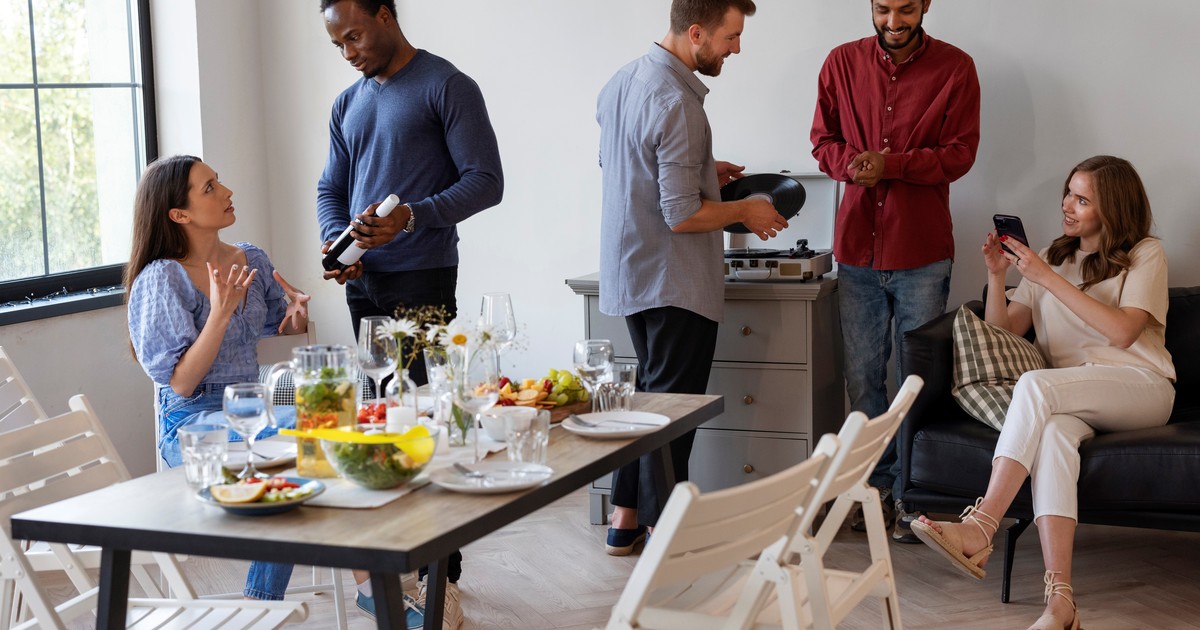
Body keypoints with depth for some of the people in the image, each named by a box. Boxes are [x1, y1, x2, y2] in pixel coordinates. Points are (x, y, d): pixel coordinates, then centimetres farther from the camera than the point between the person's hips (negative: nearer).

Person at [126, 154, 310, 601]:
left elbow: (280, 328, 26)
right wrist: (220, 313, -23)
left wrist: (297, 314, 2)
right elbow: (181, 383, -15)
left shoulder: (251, 260, 8)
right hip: (193, 424, -6)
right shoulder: (162, 279, -10)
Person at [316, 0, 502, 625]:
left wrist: (411, 216, -22)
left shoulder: (446, 87, -5)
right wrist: (335, 241, -2)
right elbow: (330, 188, 20)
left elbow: (485, 180, -10)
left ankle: (442, 577, -6)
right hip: (361, 281, 7)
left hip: (421, 278, -7)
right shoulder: (347, 104, 17)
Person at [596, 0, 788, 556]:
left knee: (649, 393, 19)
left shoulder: (622, 81, 6)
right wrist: (745, 211, -8)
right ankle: (661, 529, 8)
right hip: (674, 281, -9)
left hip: (627, 274, 9)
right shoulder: (676, 103, -23)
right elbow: (682, 215, -24)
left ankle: (626, 518, 24)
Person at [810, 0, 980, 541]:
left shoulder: (954, 68, -2)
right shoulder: (842, 63, 6)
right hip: (857, 246, 3)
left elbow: (960, 153, -5)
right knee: (863, 376, 9)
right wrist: (851, 164, -12)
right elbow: (823, 141, 10)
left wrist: (891, 164, -19)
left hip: (922, 251, -3)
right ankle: (877, 486, 20)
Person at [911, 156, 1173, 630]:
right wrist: (997, 276, -4)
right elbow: (1002, 332, 14)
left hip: (1141, 387, -3)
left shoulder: (1145, 255, 7)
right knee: (1052, 433, -35)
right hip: (1071, 401, 3)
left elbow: (1122, 332, -11)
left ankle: (979, 529, -40)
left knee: (1035, 383, -34)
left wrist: (1048, 278, -13)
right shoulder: (1053, 258, 22)